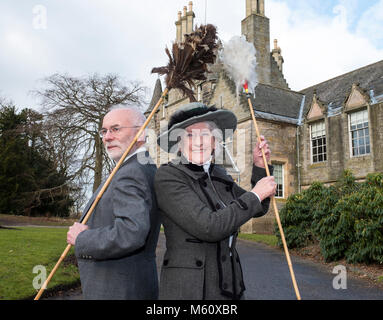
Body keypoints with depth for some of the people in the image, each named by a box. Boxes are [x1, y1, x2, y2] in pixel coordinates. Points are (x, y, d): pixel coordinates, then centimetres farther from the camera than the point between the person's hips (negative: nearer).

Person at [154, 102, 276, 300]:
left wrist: (260, 166, 5)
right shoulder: (167, 176, -13)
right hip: (188, 289, -6)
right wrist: (255, 195, -13)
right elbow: (209, 227, -23)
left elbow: (258, 209, 18)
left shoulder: (218, 174, 7)